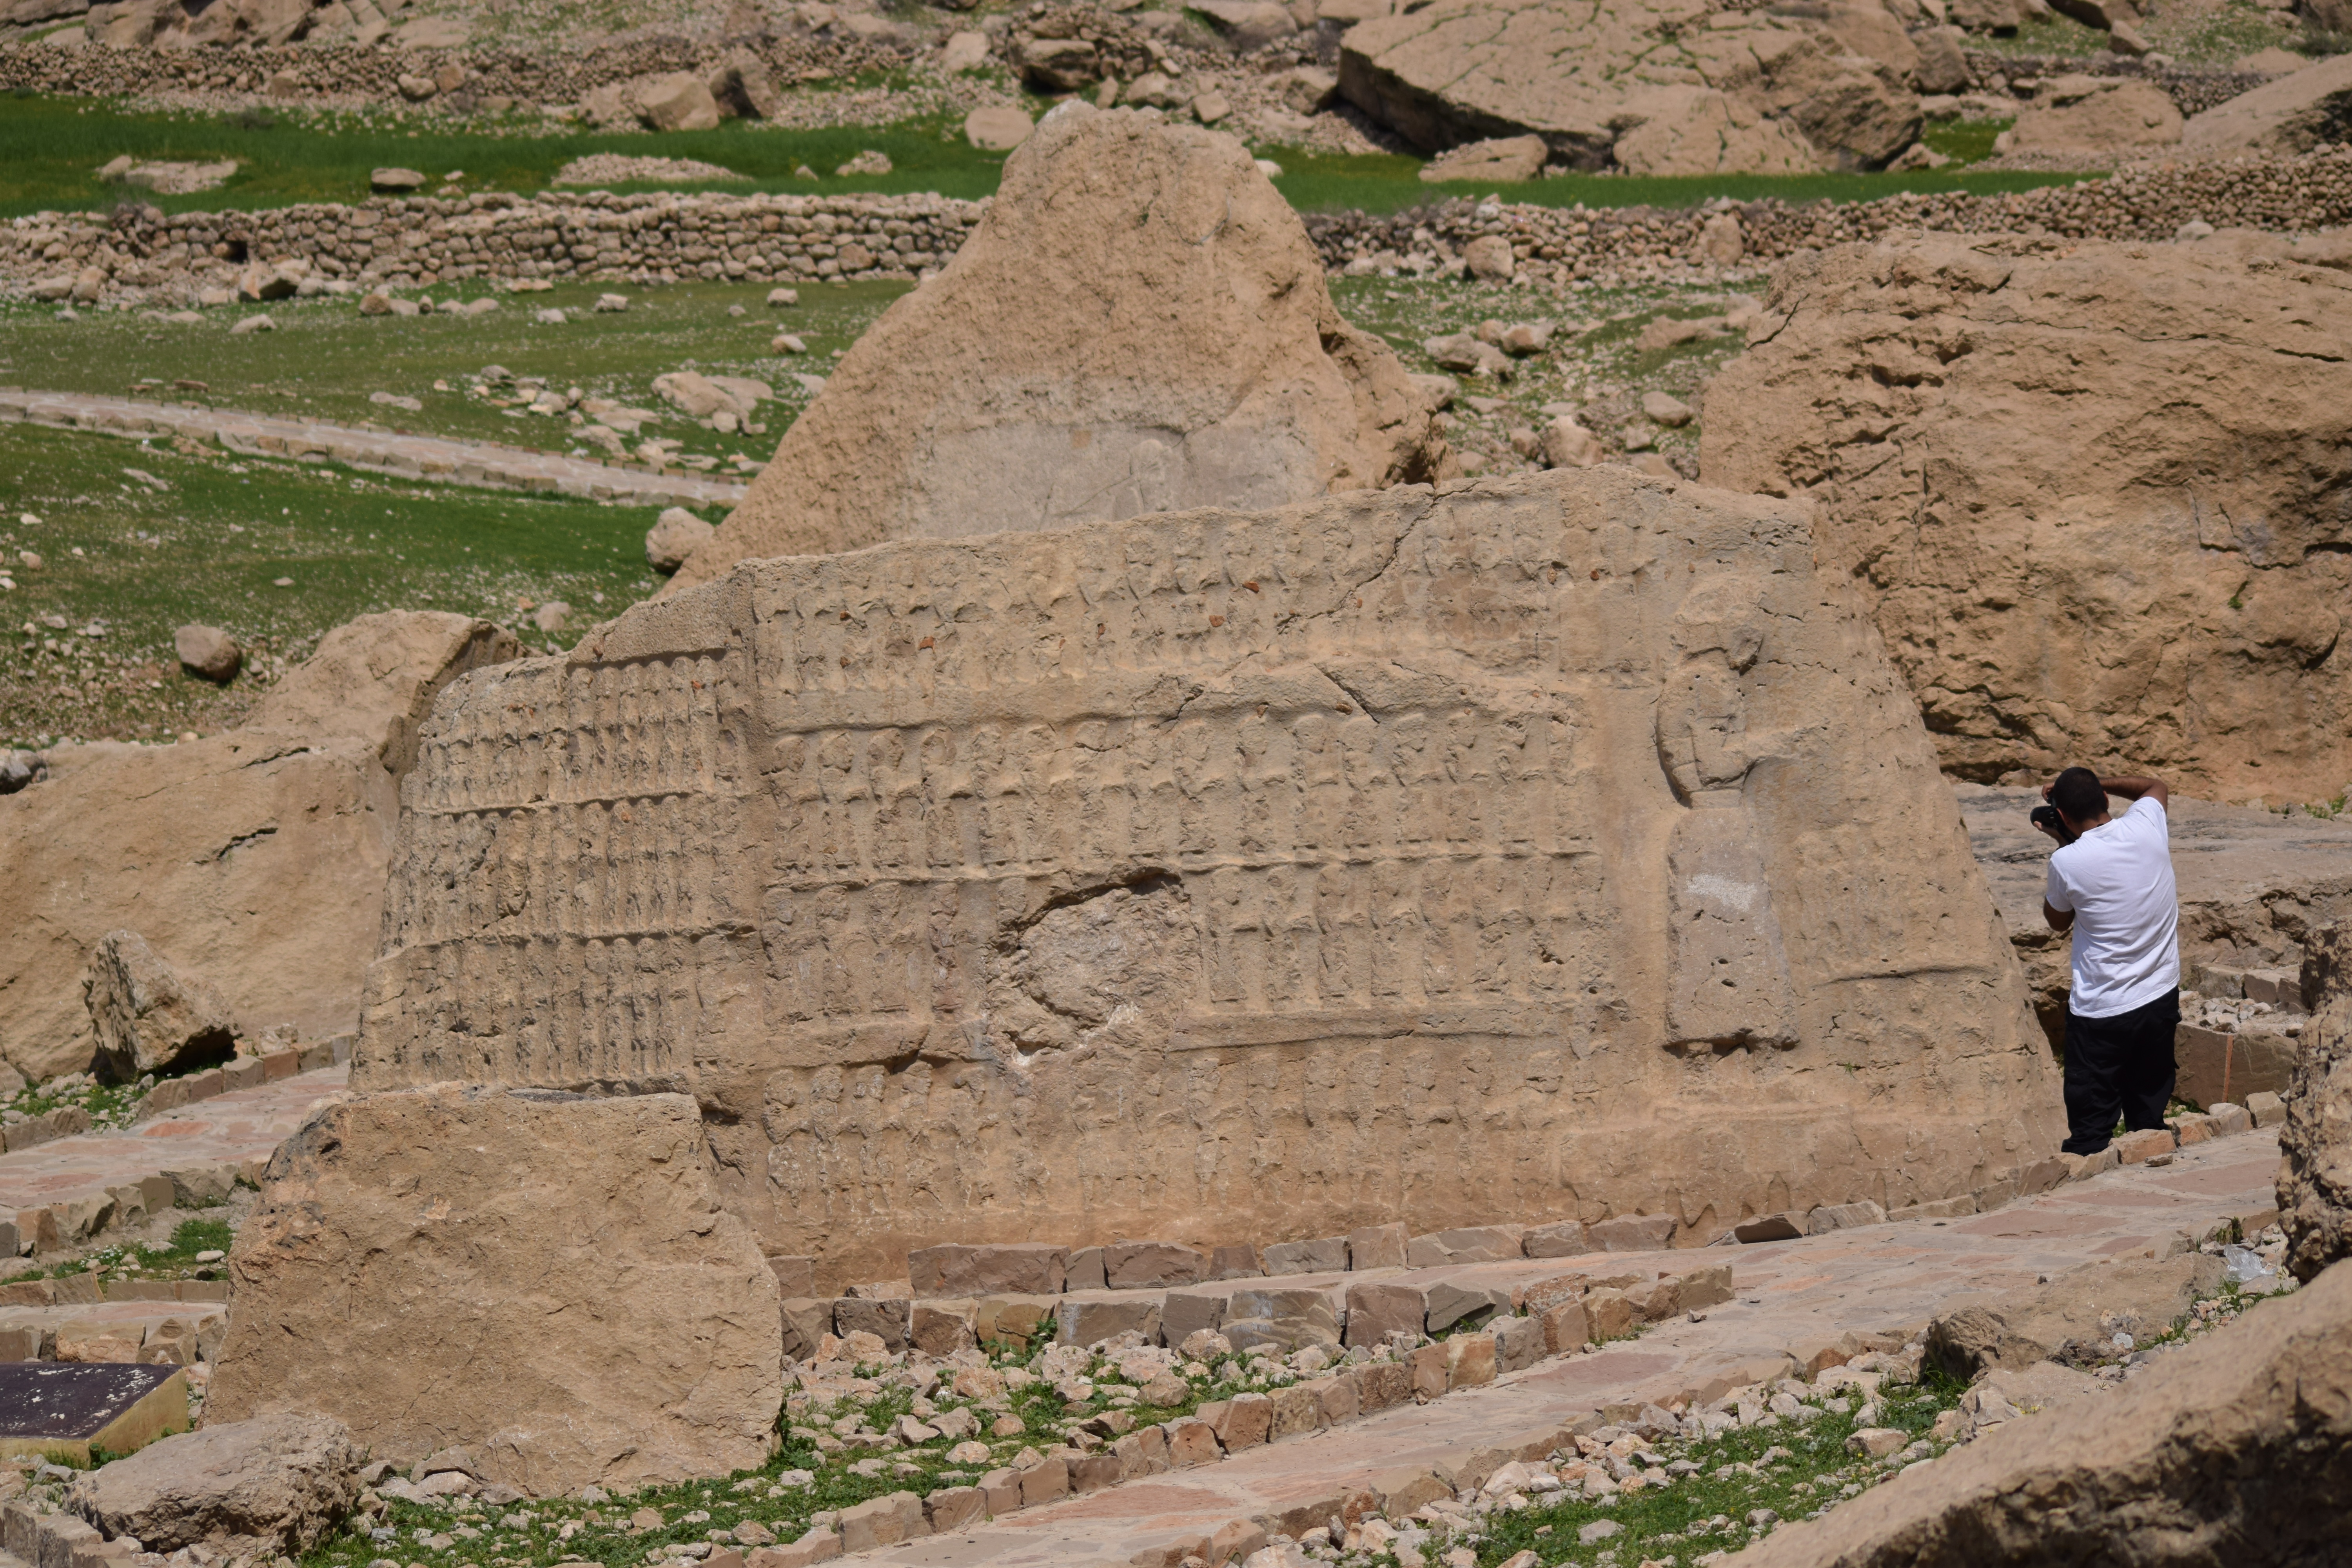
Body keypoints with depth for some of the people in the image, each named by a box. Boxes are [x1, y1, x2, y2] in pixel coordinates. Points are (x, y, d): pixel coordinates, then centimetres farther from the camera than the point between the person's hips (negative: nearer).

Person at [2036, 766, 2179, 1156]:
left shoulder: (2067, 863, -17)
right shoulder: (2146, 827, -6)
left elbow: (2058, 921, 6)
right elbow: (2157, 786, 20)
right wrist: (2095, 785, 16)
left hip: (2101, 1012, -5)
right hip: (2161, 999, 5)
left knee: (2090, 1131, 1)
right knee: (2149, 1118, 15)